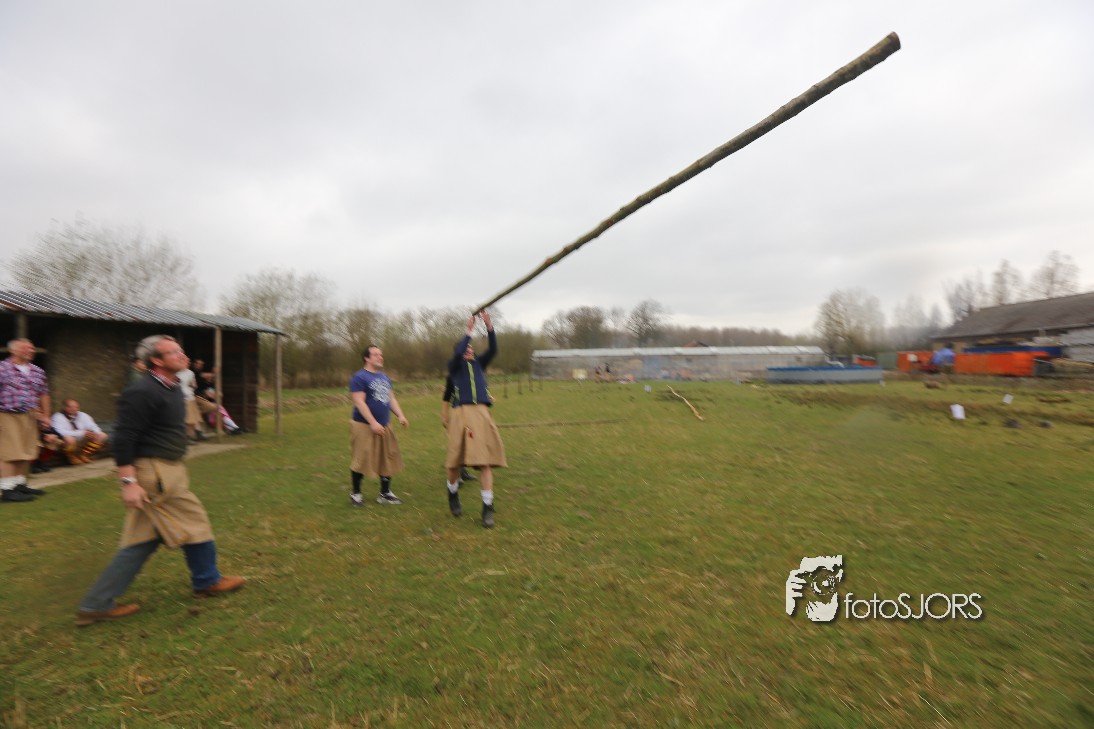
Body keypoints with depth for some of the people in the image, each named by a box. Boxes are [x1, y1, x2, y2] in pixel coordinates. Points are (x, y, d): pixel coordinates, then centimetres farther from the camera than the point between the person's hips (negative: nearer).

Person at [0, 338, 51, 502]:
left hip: (30, 417, 6)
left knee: (26, 454, 11)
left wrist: (45, 415, 15)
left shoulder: (37, 371, 11)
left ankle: (20, 484, 22)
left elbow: (43, 394, 17)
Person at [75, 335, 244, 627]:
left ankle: (96, 605, 23)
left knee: (143, 541, 15)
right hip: (154, 473, -10)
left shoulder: (172, 388, 11)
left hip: (168, 471, 10)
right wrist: (129, 482, -22)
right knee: (194, 522, 4)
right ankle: (208, 581, 24)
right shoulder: (142, 393, -19)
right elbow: (123, 438, -21)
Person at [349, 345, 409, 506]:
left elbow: (391, 398, 16)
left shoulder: (384, 377, 14)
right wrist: (373, 423, -21)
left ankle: (385, 493, 21)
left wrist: (400, 415, 2)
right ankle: (355, 493, 19)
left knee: (388, 459, 8)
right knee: (361, 460, -1)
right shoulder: (359, 377, -10)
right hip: (364, 426, -7)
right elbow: (359, 402, -17)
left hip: (384, 426, 8)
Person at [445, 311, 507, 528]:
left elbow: (493, 349, 6)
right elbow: (458, 353, -10)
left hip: (482, 414, 2)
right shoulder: (454, 366, 12)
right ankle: (453, 493, 34)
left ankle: (488, 508, 0)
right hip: (462, 414, -2)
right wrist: (469, 331, -8)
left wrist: (489, 326, -5)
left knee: (485, 461, -5)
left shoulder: (479, 364, 20)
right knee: (456, 461, 4)